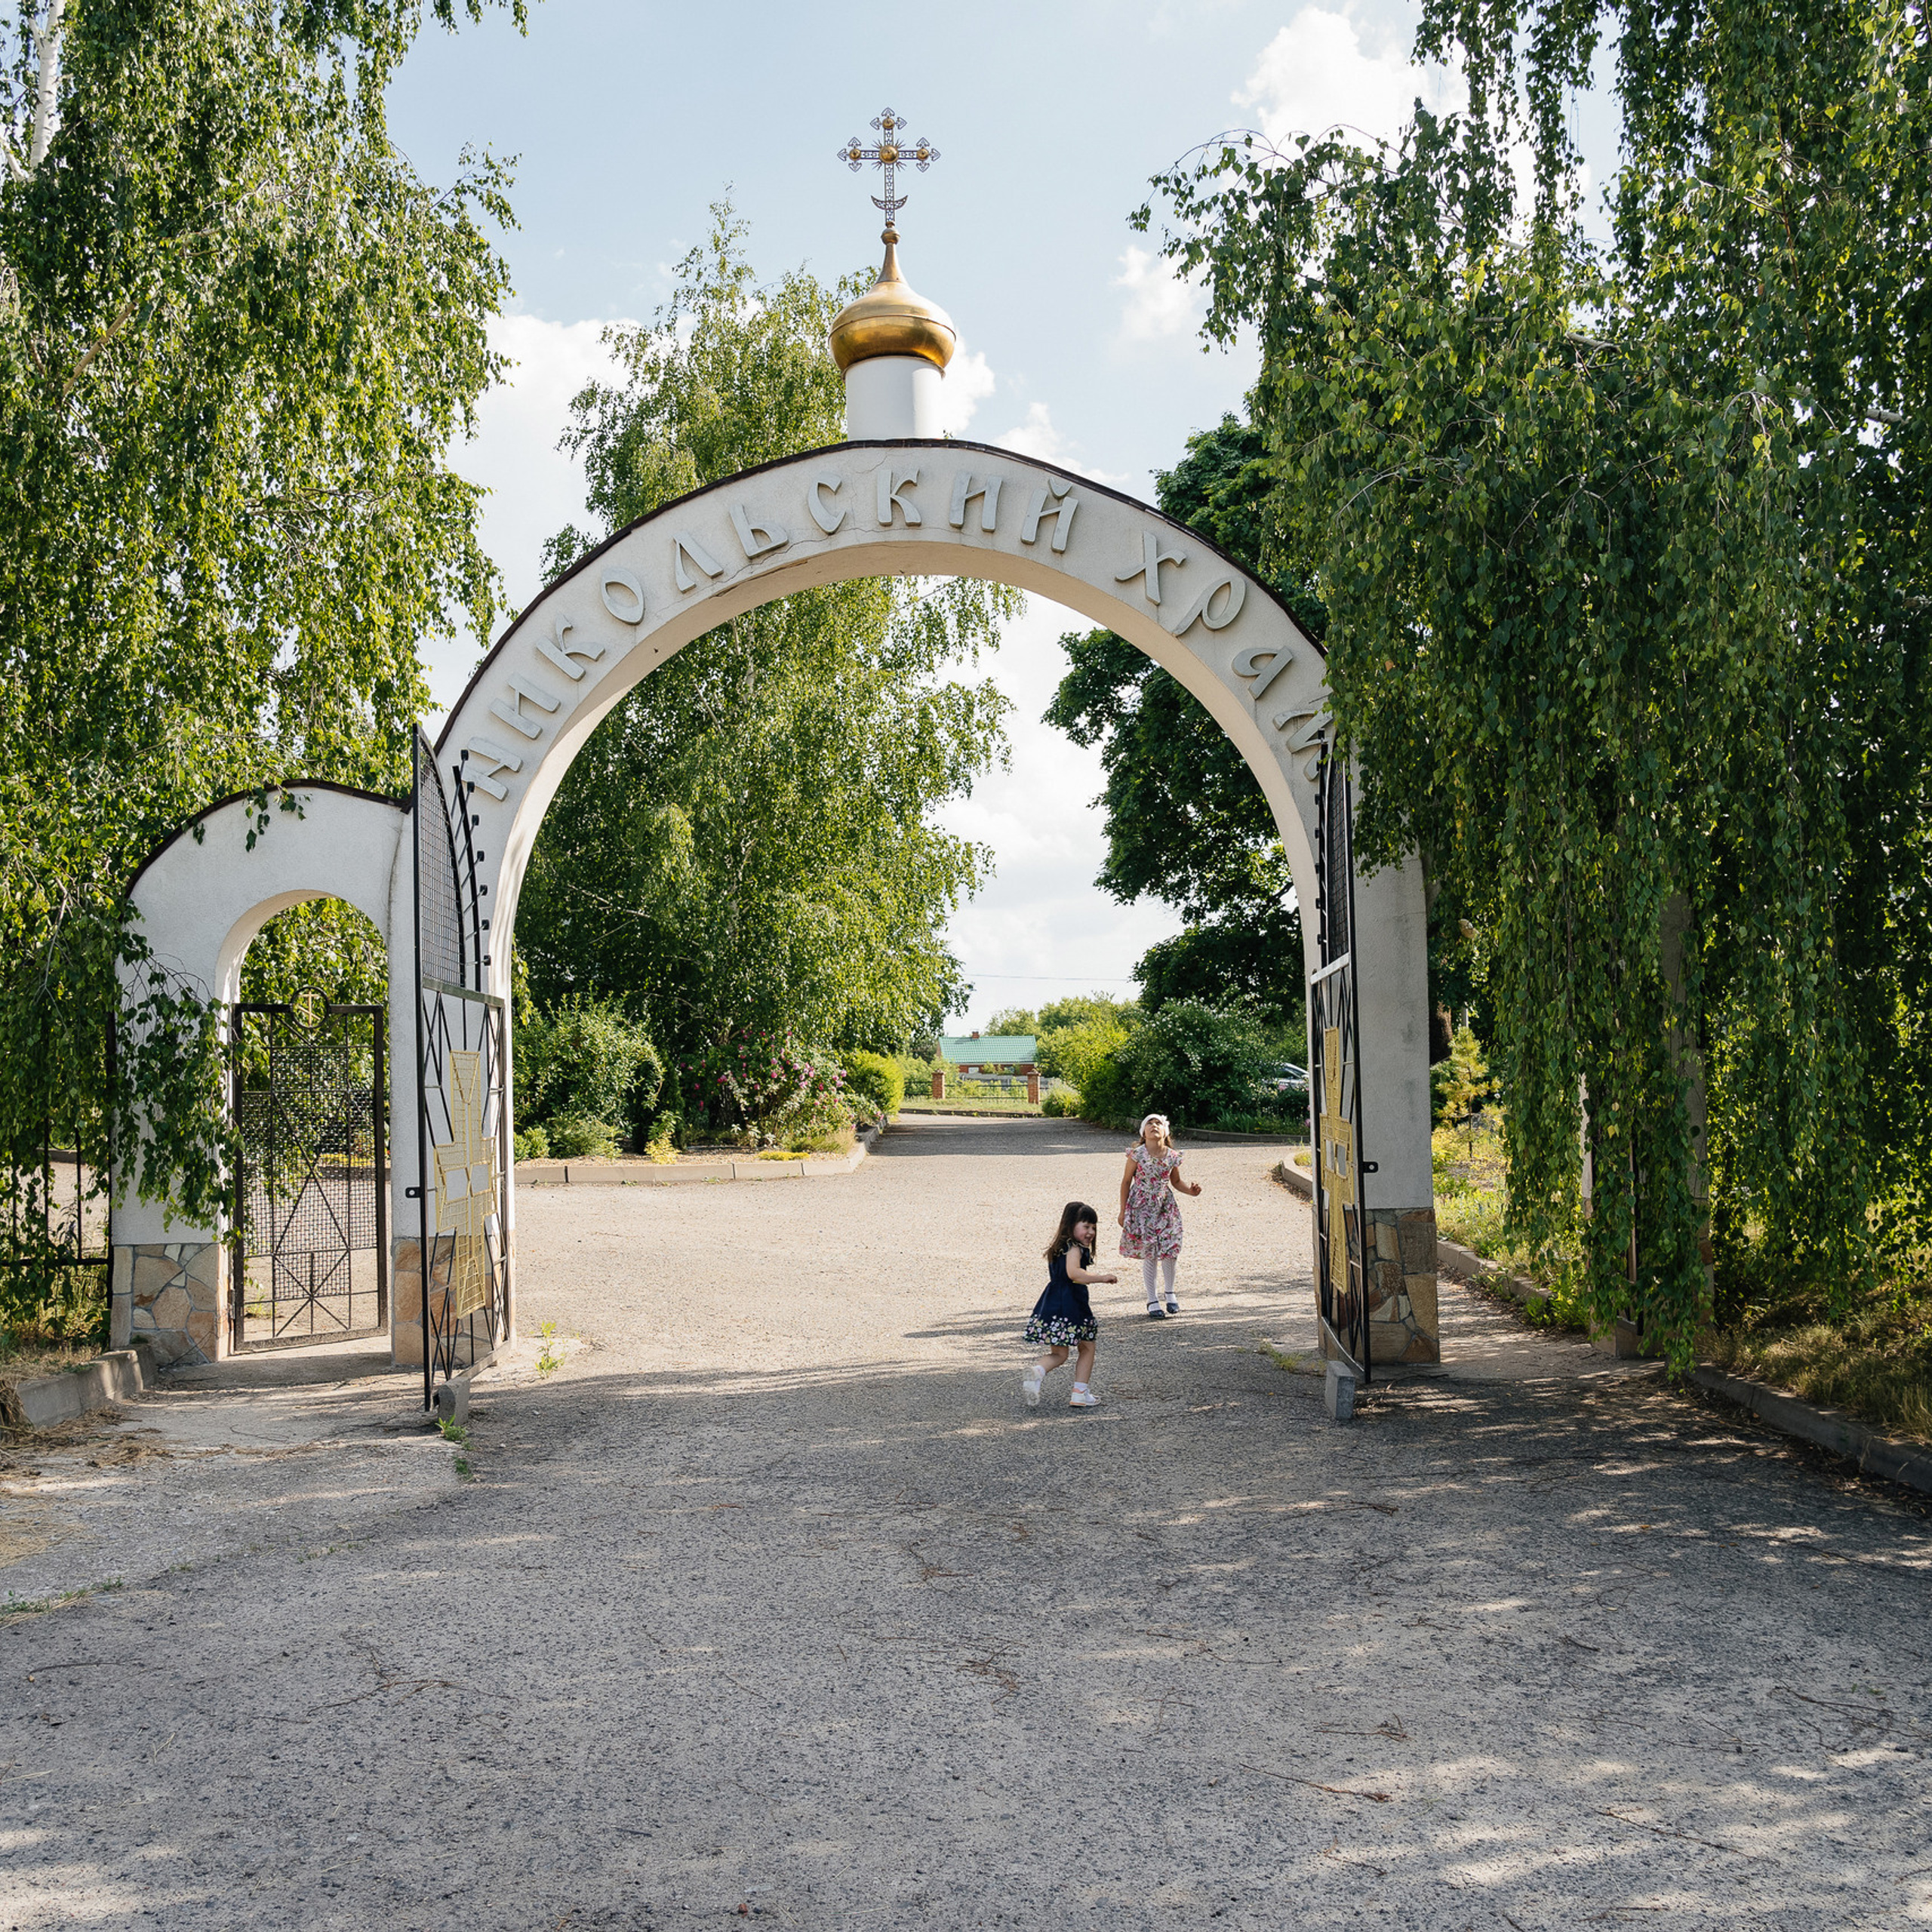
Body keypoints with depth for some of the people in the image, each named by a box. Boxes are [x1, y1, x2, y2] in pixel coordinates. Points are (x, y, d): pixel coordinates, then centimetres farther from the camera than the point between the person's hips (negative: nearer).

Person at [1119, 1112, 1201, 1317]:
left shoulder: (1172, 1156, -3)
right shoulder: (1137, 1154, -11)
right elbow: (1126, 1181, -2)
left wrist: (1190, 1189, -8)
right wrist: (1123, 1211, -1)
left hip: (1166, 1207, 2)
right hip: (1142, 1208, -2)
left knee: (1170, 1251, 2)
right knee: (1148, 1254, 0)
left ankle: (1170, 1294, 26)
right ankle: (1152, 1301, 13)